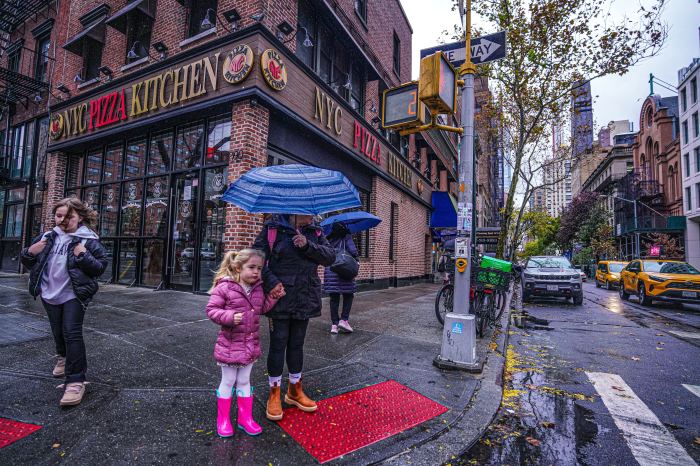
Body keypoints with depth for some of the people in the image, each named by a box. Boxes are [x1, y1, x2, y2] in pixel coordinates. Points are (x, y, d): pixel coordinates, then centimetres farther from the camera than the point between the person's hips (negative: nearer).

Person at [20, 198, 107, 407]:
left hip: (74, 295, -6)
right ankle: (64, 357, 50)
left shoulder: (88, 240, -9)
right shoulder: (48, 237, 6)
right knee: (58, 331, 21)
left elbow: (101, 267, -11)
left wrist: (83, 257, -27)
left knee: (72, 333, -10)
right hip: (50, 294, 6)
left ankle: (75, 381, -7)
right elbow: (29, 263, 15)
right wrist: (29, 253, -6)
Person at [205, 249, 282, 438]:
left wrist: (273, 297, -4)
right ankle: (223, 420, 31)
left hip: (250, 345, 5)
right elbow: (211, 309, -15)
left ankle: (245, 418, 32)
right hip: (229, 344, -5)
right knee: (228, 382, 11)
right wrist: (230, 317, -30)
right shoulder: (225, 287, -17)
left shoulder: (258, 289, 1)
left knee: (244, 381, 18)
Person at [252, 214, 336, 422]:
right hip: (280, 297, -4)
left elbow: (330, 256, -2)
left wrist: (308, 246, -17)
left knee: (297, 344, 16)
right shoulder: (273, 228, -6)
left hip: (306, 299, 4)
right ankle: (274, 394, 24)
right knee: (278, 344, 5)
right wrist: (271, 282, -18)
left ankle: (294, 390, 34)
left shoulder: (315, 231, 6)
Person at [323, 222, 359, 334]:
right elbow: (353, 251, -11)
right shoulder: (347, 237, -1)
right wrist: (356, 260, 5)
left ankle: (334, 324, 9)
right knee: (348, 295, 11)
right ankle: (344, 320, 0)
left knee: (334, 297, 9)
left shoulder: (329, 240, 10)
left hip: (329, 270, 4)